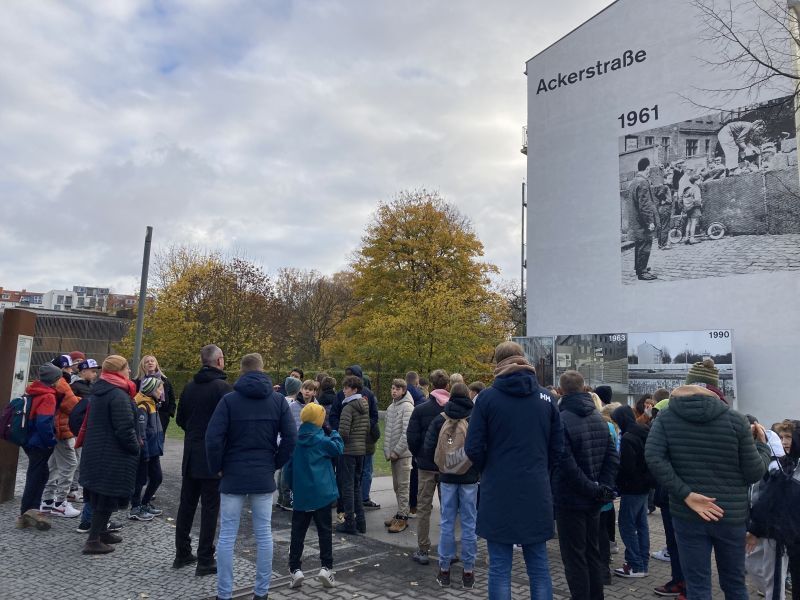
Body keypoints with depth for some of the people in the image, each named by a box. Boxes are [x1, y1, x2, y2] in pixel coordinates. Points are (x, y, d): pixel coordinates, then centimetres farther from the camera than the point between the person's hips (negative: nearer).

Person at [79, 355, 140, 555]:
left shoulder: (99, 391, 10)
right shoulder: (119, 395, -20)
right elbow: (125, 429, -24)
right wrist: (136, 447, -7)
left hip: (95, 453, 10)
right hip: (113, 456, -10)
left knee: (100, 495, 19)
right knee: (108, 496, 0)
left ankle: (101, 531, 32)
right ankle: (93, 540, 5)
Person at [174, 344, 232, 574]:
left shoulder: (189, 387, 5)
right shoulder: (223, 387, -15)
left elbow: (180, 419, 13)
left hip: (191, 455, 7)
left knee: (186, 505, 15)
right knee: (210, 508, 1)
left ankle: (182, 554, 25)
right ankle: (205, 561, 7)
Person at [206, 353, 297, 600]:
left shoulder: (229, 399, -7)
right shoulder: (278, 400, 0)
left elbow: (213, 438, -13)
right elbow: (291, 438, -4)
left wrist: (217, 467, 2)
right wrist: (275, 464, 7)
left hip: (233, 476, -2)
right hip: (264, 477, 2)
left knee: (227, 536, 7)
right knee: (264, 535, 10)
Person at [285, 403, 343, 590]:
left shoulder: (294, 440, 1)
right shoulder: (322, 440, -11)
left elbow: (289, 467, 7)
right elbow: (338, 449, 0)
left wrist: (292, 486, 18)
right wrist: (331, 432, 6)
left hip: (300, 494, 3)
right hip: (321, 493, -3)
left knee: (298, 532, 11)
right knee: (324, 531, 6)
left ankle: (295, 569, 9)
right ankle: (326, 567, 3)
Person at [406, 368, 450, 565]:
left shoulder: (420, 410, -8)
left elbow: (412, 438, -9)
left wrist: (419, 456, 9)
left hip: (427, 465, -1)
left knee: (424, 508, 8)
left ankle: (423, 551, 11)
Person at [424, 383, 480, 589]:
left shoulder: (439, 420, -3)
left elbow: (428, 449, -5)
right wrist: (478, 465, 9)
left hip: (447, 478, 1)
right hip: (470, 478, -1)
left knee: (447, 523, 9)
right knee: (469, 523, 7)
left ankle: (444, 569, 16)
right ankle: (468, 571, 13)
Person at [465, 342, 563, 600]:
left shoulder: (488, 397, -7)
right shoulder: (545, 397, 3)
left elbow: (473, 448, -7)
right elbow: (557, 446, 6)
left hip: (498, 494, -3)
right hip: (537, 493, 3)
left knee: (499, 568, 5)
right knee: (539, 567, 13)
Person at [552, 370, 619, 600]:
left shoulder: (561, 420, -19)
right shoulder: (598, 417, 5)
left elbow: (567, 466, -24)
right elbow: (613, 457, 2)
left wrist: (592, 489, -15)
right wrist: (604, 487, -2)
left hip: (570, 500, -7)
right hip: (594, 501, 7)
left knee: (574, 557, 3)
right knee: (593, 552, 19)